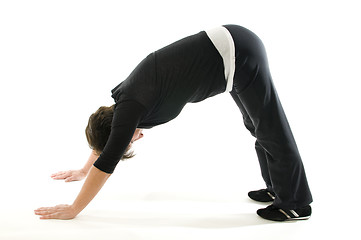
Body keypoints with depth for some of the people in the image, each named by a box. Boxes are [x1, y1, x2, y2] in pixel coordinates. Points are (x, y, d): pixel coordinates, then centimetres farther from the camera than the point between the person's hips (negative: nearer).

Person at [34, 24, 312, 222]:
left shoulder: (130, 108, -17)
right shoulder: (124, 97, 7)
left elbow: (107, 163, -15)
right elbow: (104, 136, 24)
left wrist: (73, 210, -7)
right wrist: (83, 171, 33)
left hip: (237, 55, -8)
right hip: (230, 50, 8)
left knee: (271, 131, 4)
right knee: (257, 125, 19)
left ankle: (296, 203, 20)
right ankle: (277, 188, 36)